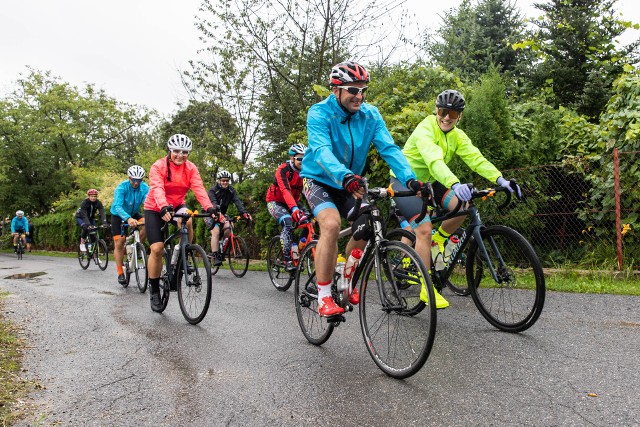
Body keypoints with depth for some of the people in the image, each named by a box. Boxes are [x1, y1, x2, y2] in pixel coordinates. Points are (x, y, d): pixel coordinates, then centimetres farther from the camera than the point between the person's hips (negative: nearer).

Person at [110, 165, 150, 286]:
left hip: (134, 213, 2)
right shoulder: (121, 187, -29)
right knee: (119, 243, -7)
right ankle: (120, 273, 3)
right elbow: (117, 206, -42)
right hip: (118, 215, -2)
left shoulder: (144, 188, -21)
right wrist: (128, 219, -60)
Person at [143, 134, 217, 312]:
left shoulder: (191, 168, -10)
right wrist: (164, 207, -53)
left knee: (186, 221, -33)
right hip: (155, 209, -2)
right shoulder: (158, 166, -18)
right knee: (157, 249, -10)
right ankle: (154, 291, 7)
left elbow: (199, 188, -24)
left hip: (176, 206, 2)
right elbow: (157, 189, -34)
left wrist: (209, 208, -41)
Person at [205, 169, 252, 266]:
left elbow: (237, 201, -21)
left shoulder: (231, 190, -7)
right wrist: (219, 215, -54)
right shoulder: (213, 190, -19)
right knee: (216, 231, -25)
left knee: (228, 228, -22)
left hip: (222, 214, 4)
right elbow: (213, 204, -35)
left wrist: (244, 213, -39)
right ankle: (215, 257, -24)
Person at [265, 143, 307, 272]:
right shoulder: (283, 170, -24)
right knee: (288, 222, -31)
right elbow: (285, 190, -38)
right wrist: (294, 209, -53)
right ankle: (287, 260, -27)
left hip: (293, 201, 5)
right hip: (275, 202, -5)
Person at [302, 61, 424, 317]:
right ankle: (324, 298, -19)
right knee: (331, 224, -29)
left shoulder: (370, 115, -8)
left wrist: (409, 178, -35)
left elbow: (389, 148, -18)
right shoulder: (319, 113, -20)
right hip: (318, 180, -4)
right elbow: (322, 151, -37)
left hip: (351, 184, 5)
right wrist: (345, 177, -56)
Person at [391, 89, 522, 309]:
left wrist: (500, 179, -30)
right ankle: (427, 289, -11)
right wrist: (455, 184, -57)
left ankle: (438, 240, 9)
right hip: (405, 181, -6)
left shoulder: (458, 136, -1)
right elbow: (434, 160, -41)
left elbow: (476, 158, -14)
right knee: (424, 229, -20)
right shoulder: (425, 130, -23)